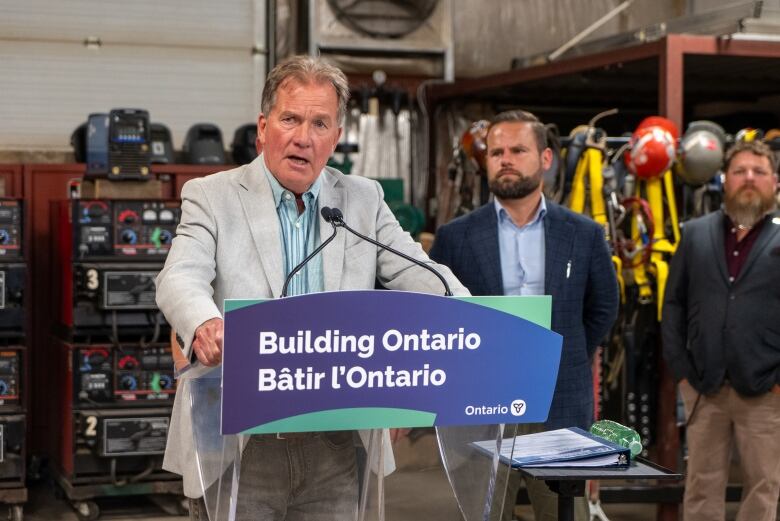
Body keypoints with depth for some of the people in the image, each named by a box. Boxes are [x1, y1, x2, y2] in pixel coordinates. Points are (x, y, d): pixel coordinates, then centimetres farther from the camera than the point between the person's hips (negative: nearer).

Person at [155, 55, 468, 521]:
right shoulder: (212, 197, 1)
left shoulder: (365, 200, 10)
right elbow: (181, 278, -14)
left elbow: (421, 276, 2)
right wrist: (205, 324, -38)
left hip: (334, 451, 2)